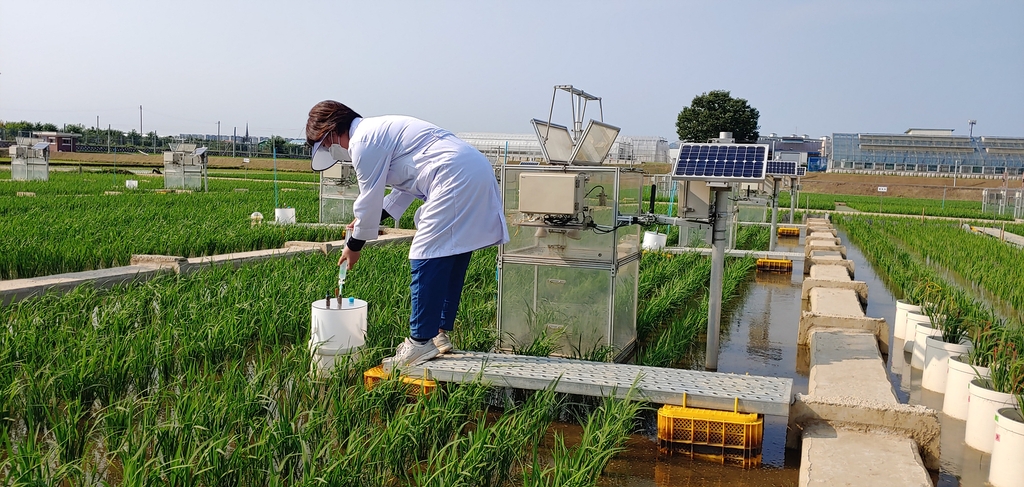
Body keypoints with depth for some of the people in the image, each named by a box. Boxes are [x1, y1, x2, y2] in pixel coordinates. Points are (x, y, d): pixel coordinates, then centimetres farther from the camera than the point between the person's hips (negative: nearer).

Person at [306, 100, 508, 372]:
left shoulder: (363, 142, -7)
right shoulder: (380, 130, 25)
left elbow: (369, 199, -5)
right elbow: (407, 182, 30)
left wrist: (354, 245, 9)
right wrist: (376, 217, 25)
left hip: (454, 181, -11)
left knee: (427, 261, -6)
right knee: (450, 261, 14)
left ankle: (421, 342, -1)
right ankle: (440, 334, 22)